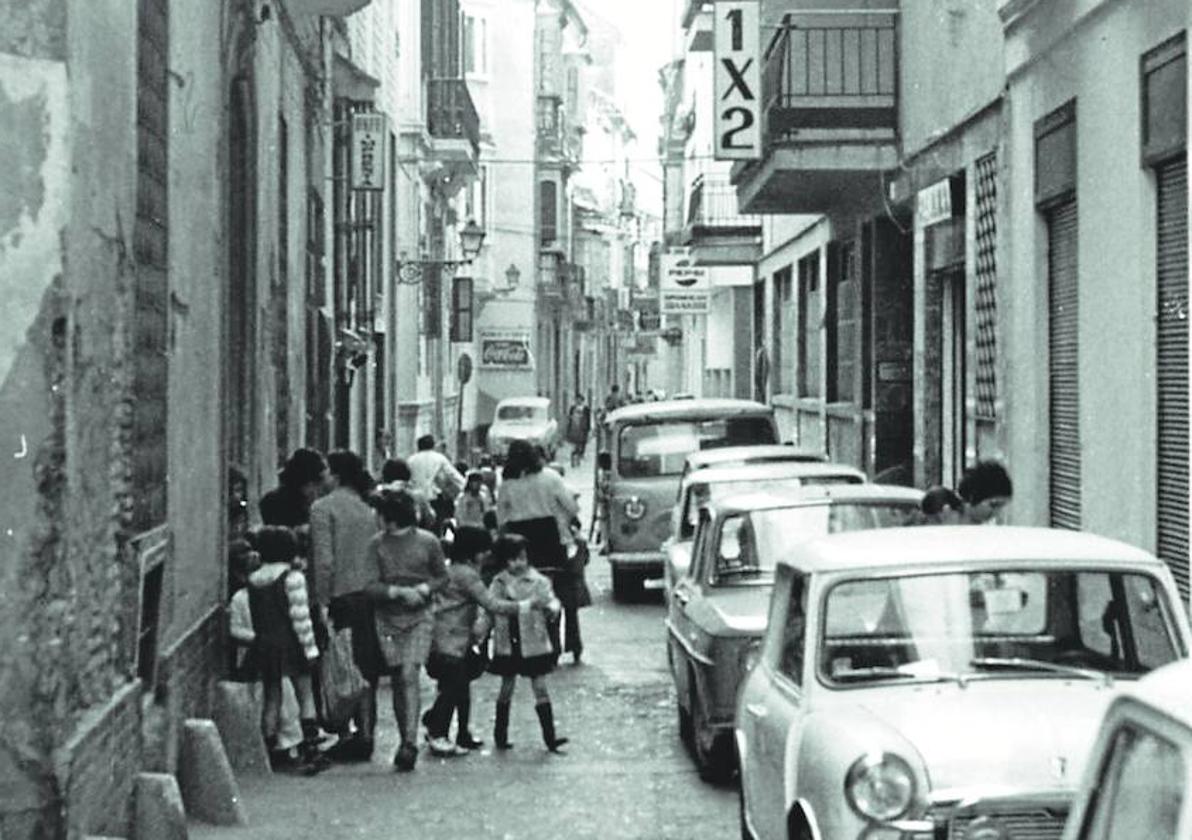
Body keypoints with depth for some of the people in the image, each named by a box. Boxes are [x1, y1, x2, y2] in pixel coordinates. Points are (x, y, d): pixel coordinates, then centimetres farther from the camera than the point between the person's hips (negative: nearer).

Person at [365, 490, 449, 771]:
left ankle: (410, 743, -18)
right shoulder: (376, 544, 0)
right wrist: (398, 592, -20)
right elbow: (370, 586, -6)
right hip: (387, 619, 2)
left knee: (409, 676, -15)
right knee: (397, 681, 7)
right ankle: (405, 742, 18)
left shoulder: (428, 542, -2)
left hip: (419, 618, -2)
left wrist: (423, 589, -10)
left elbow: (442, 577, 9)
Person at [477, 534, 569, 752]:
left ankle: (550, 737, -1)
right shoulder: (498, 584, 3)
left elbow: (552, 601, -8)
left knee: (540, 687, -1)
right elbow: (488, 612, 7)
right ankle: (500, 735, 19)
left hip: (534, 643, -1)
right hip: (507, 645, 1)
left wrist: (550, 607, -31)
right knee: (507, 687, 8)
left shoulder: (538, 581, -1)